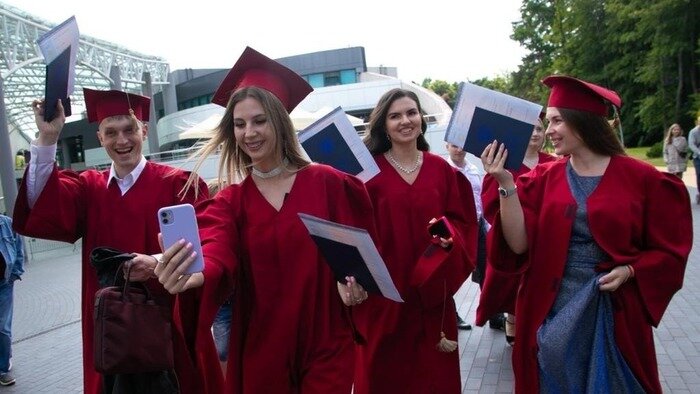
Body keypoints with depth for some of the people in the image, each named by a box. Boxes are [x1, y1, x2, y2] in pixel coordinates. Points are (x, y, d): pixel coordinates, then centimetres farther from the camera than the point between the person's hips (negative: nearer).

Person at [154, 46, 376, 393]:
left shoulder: (327, 183, -5)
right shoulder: (229, 202, 0)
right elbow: (216, 256, -20)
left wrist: (355, 281, -19)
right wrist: (195, 276, -42)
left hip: (326, 345, -2)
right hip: (262, 351, 2)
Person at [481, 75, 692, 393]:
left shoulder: (640, 178, -6)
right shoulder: (542, 178, -1)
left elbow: (669, 250, 0)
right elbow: (518, 245, -11)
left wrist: (629, 271, -17)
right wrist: (506, 184, -19)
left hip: (614, 314, -1)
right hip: (550, 312, 2)